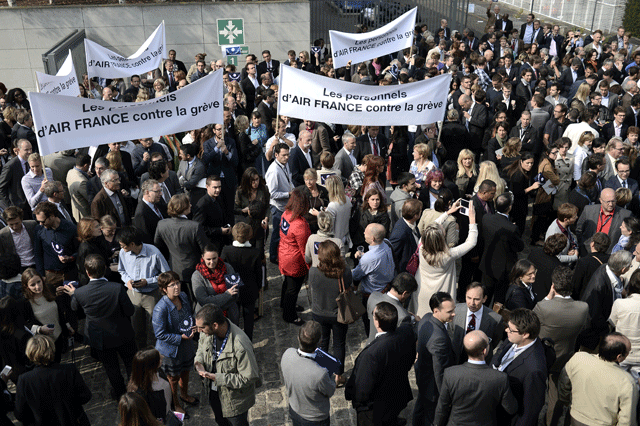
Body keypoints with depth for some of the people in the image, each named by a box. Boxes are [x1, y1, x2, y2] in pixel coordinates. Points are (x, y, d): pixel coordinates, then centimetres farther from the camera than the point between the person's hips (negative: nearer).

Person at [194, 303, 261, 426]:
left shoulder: (240, 346, -39)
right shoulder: (208, 332, -18)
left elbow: (249, 378, -31)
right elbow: (202, 345, 7)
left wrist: (217, 378, -32)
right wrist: (199, 361, -15)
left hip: (235, 399, -6)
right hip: (213, 392, 6)